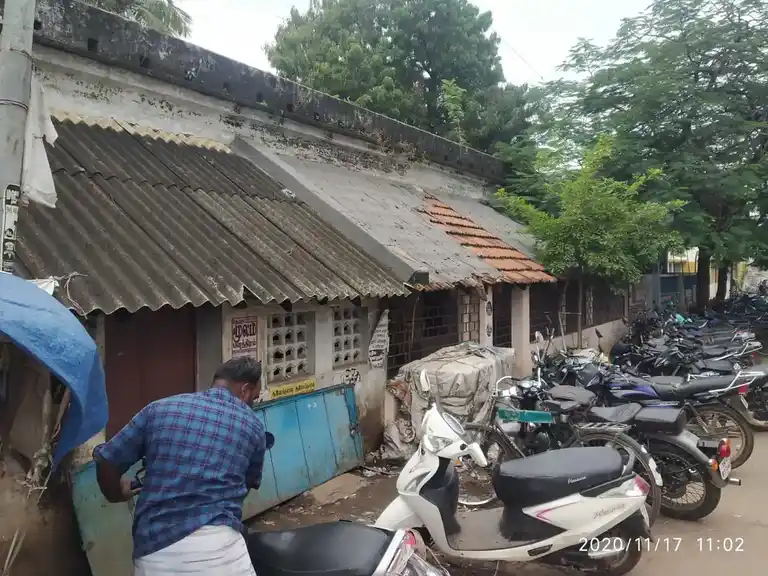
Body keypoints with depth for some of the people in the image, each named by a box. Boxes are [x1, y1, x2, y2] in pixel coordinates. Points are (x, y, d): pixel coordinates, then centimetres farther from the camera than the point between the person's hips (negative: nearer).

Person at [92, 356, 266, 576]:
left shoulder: (159, 409, 9)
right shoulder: (253, 426, 9)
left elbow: (106, 461, 12)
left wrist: (117, 494, 33)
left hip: (152, 552, 3)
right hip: (215, 545, -2)